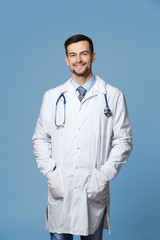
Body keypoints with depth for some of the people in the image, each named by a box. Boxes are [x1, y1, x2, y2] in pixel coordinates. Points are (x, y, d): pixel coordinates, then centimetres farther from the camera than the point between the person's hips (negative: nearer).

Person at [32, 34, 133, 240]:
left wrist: (104, 174, -9)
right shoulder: (52, 97, 7)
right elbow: (40, 139, 9)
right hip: (59, 188, 1)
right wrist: (50, 171, -4)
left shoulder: (113, 97, 2)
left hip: (94, 190, -1)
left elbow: (123, 141, 1)